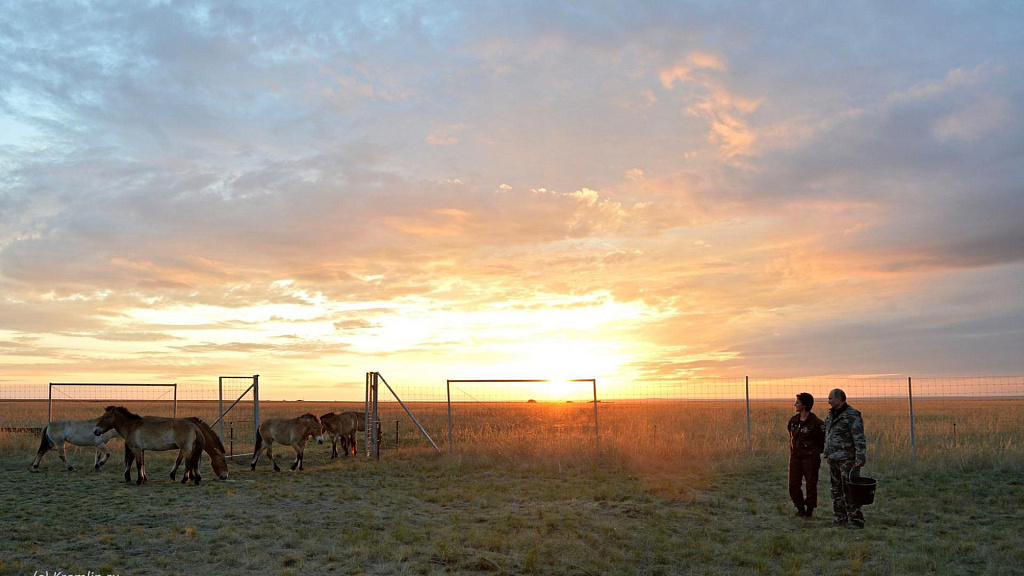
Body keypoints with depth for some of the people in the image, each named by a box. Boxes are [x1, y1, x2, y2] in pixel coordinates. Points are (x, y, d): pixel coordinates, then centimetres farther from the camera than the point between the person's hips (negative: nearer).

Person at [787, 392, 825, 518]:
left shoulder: (816, 422, -13)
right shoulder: (793, 420, 6)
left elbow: (824, 441, -6)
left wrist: (814, 452, -1)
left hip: (810, 458, -5)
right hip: (795, 457, 6)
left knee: (811, 485, 5)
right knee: (793, 486, 4)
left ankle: (809, 511, 17)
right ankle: (800, 508, 21)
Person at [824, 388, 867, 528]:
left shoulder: (852, 415, -12)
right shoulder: (831, 415, 14)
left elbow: (859, 439, -17)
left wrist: (861, 458, -24)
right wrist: (827, 454, 18)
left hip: (848, 459, -8)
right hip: (834, 459, 8)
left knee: (849, 490, -8)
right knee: (837, 490, 10)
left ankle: (856, 520, -4)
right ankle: (841, 518, 17)